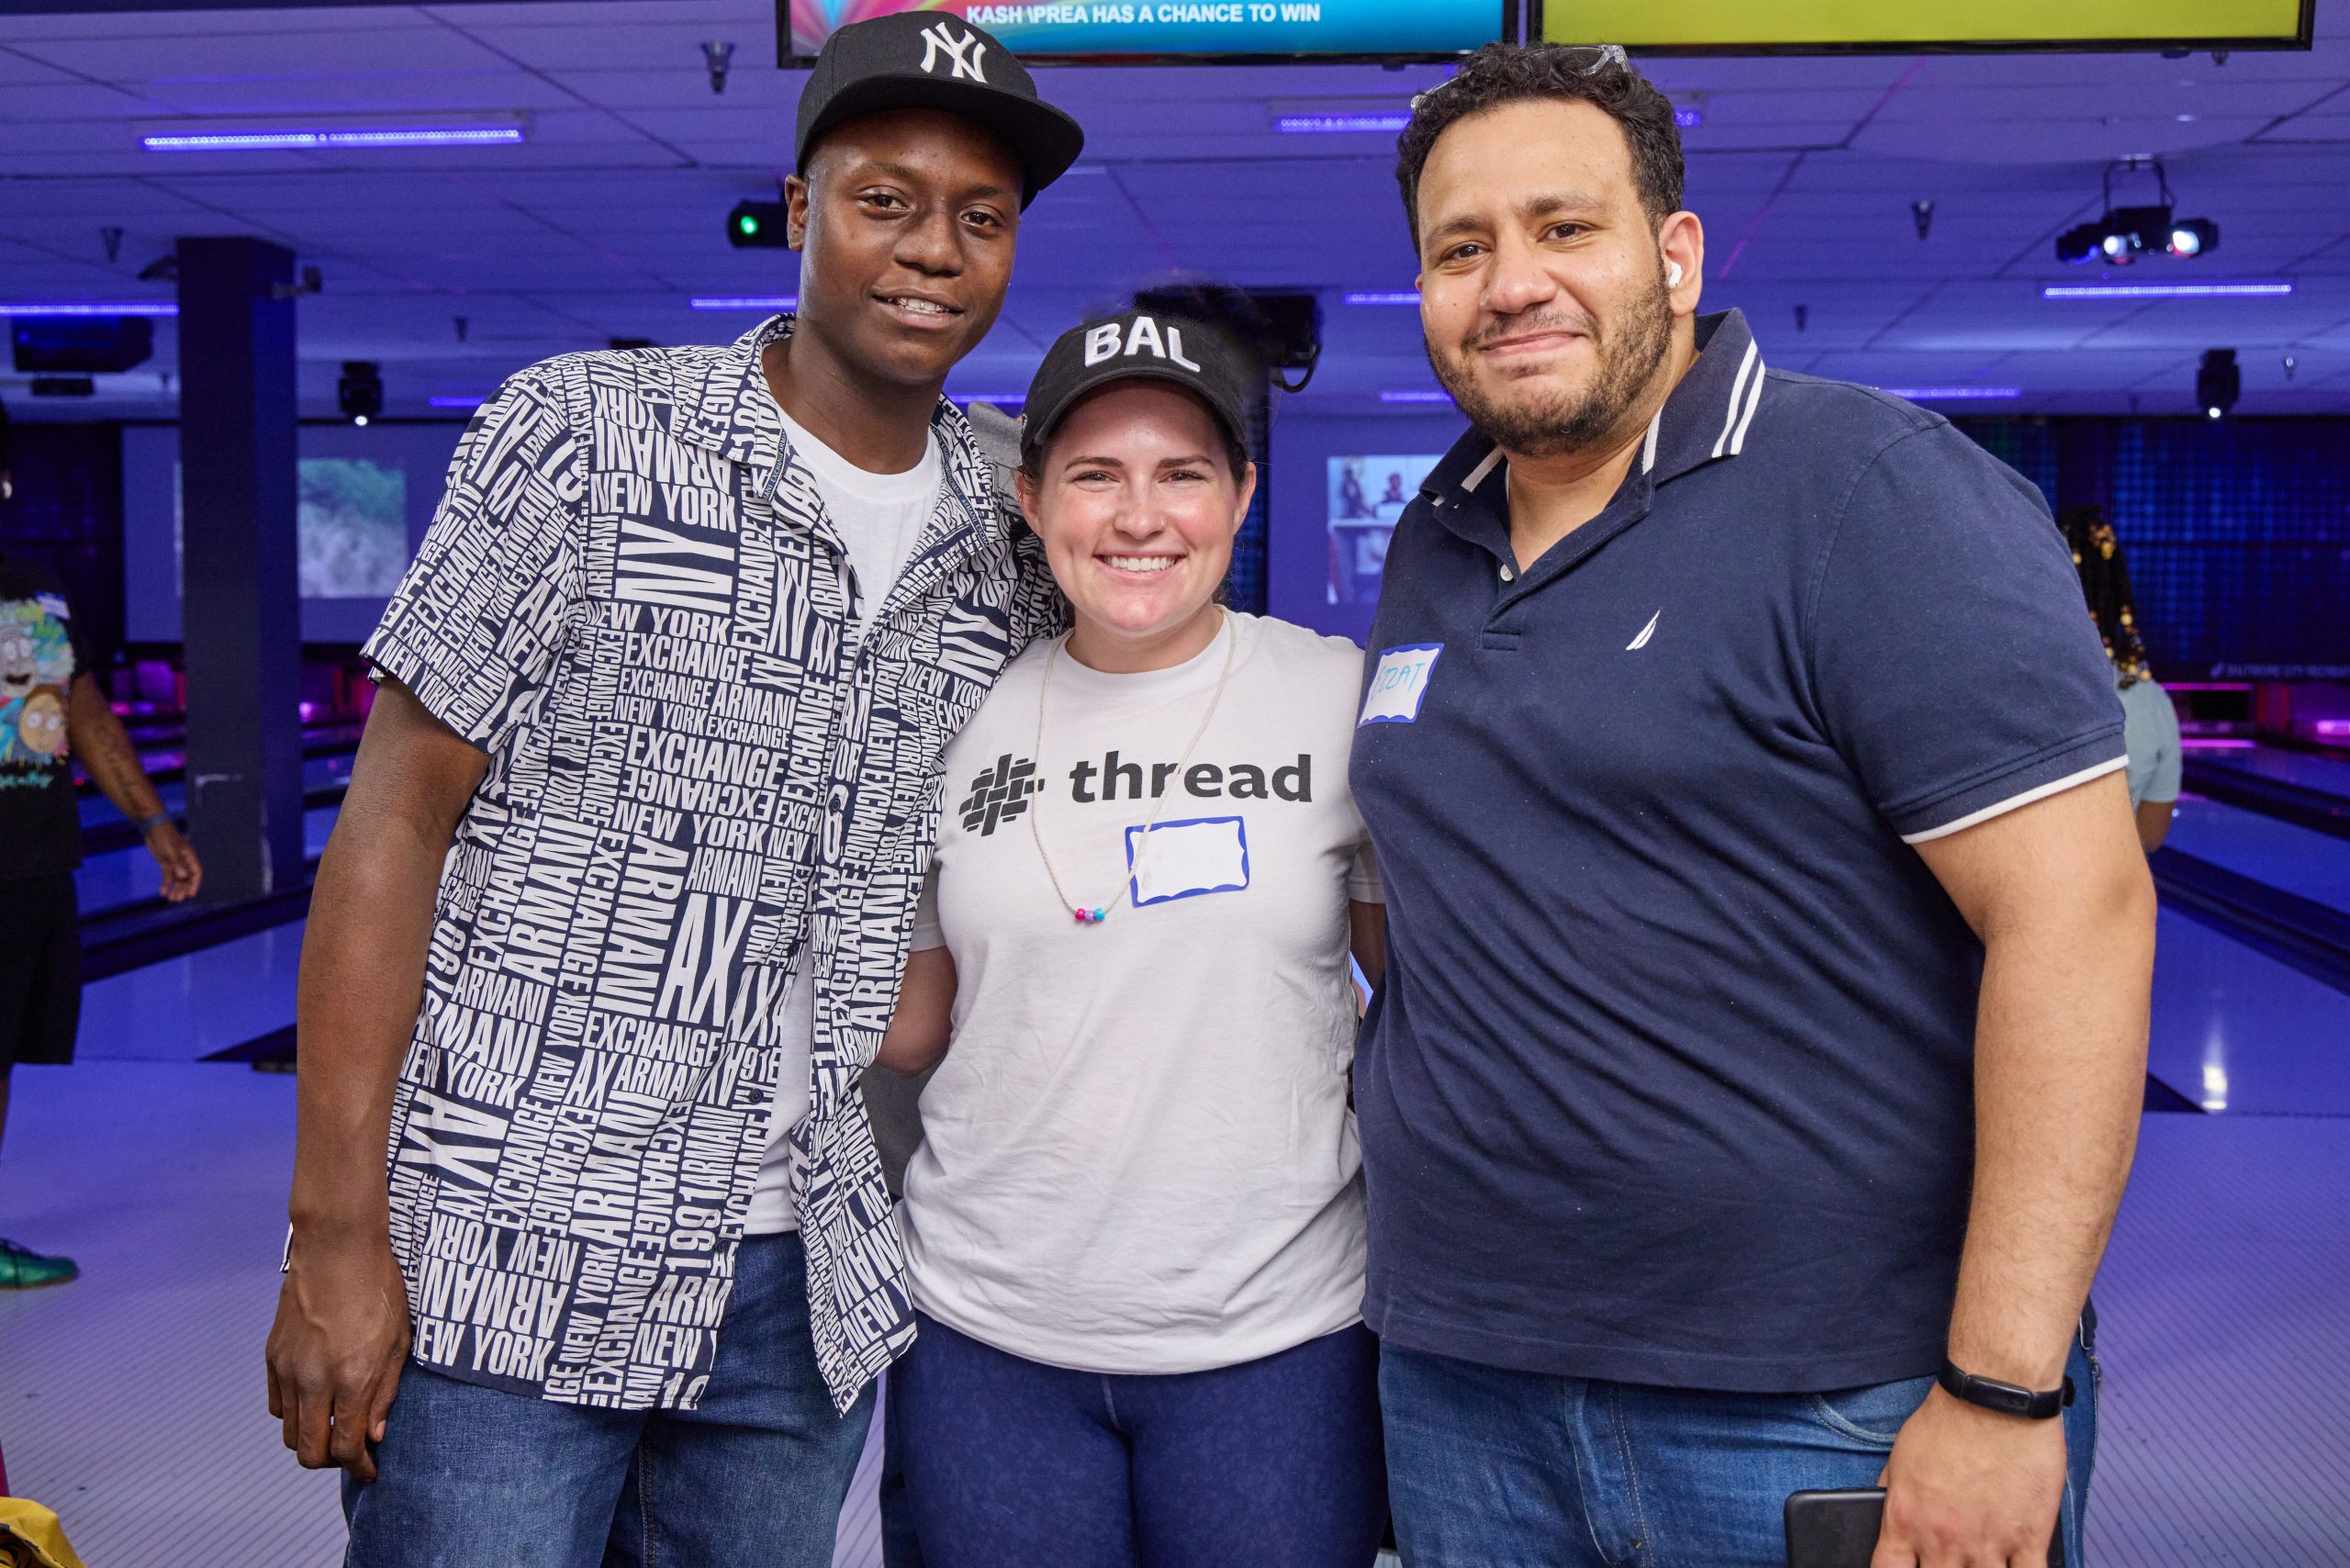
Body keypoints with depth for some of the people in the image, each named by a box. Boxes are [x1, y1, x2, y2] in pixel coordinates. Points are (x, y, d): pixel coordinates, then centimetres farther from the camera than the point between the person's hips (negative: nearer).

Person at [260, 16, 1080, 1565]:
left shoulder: (1016, 547, 6)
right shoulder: (581, 436, -6)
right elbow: (397, 818, -7)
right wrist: (336, 1238, -11)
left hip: (808, 1290, 4)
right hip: (511, 1265, -4)